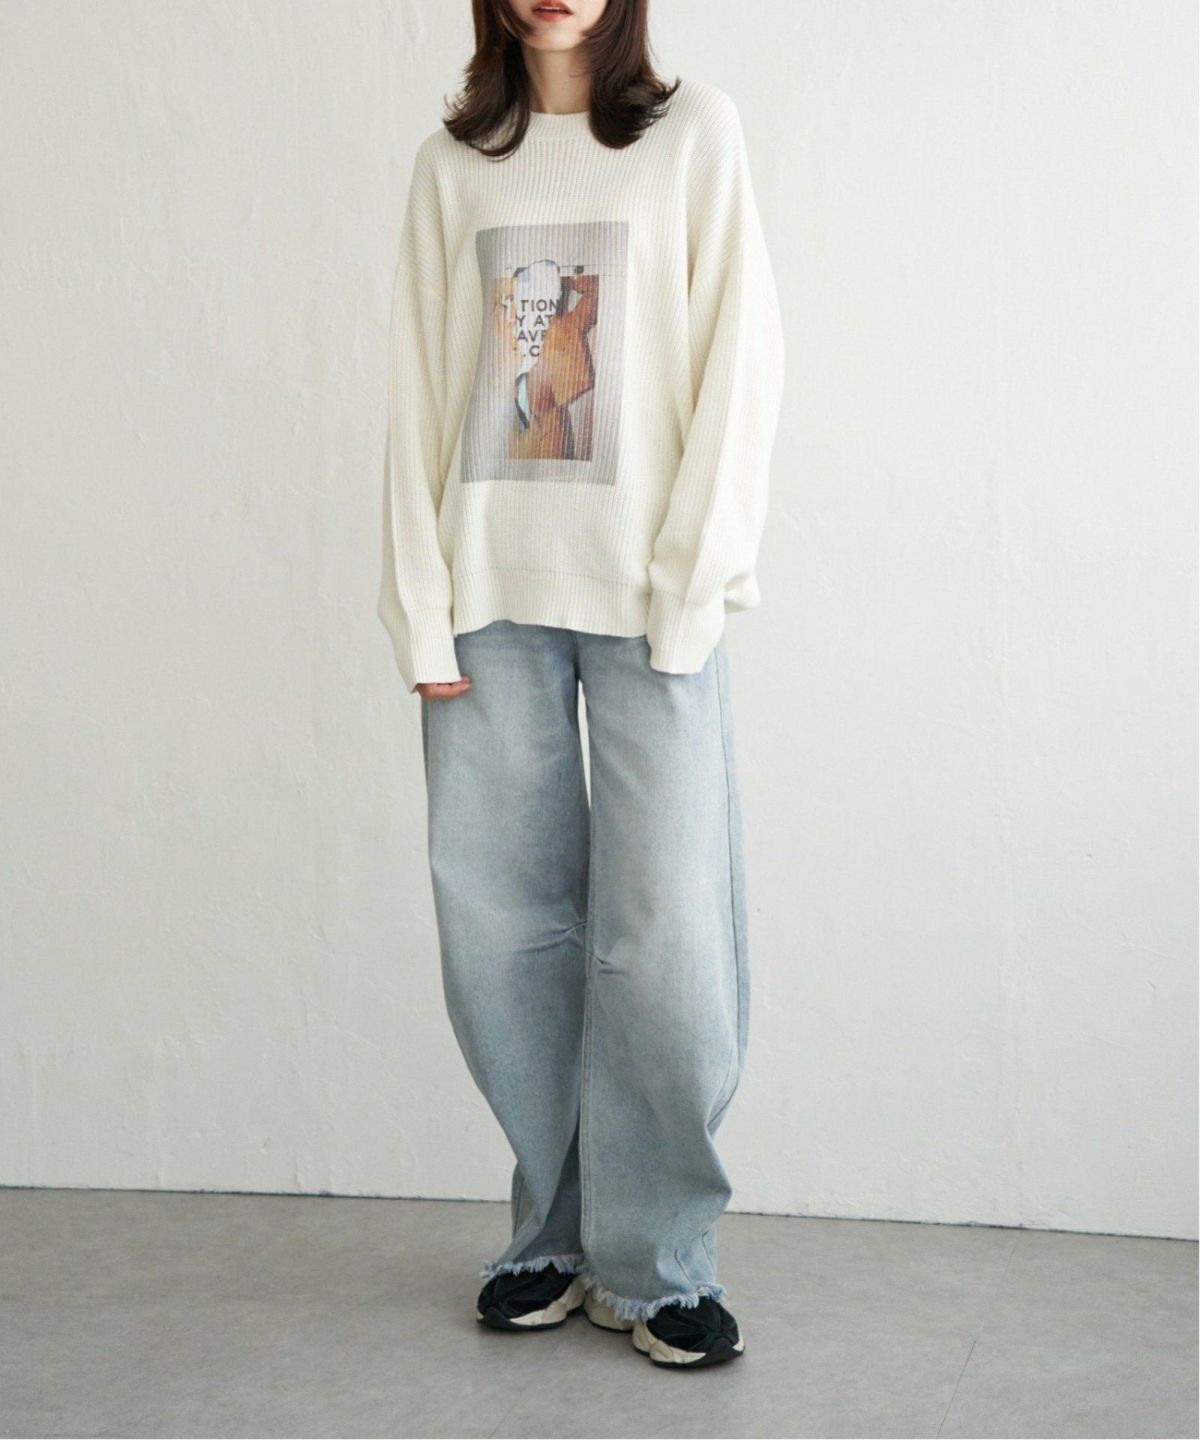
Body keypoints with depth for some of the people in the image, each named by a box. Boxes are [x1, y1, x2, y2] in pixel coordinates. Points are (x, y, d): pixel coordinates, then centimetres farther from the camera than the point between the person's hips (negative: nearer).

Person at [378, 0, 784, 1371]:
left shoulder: (693, 130, 6)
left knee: (664, 933, -5)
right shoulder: (452, 163, 12)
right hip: (492, 588, 2)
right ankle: (556, 1236, 17)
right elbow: (418, 390, 9)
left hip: (648, 591, -2)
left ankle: (654, 1261, 9)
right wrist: (423, 610, 0)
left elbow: (741, 356, 0)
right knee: (499, 924, 2)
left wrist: (690, 576, -8)